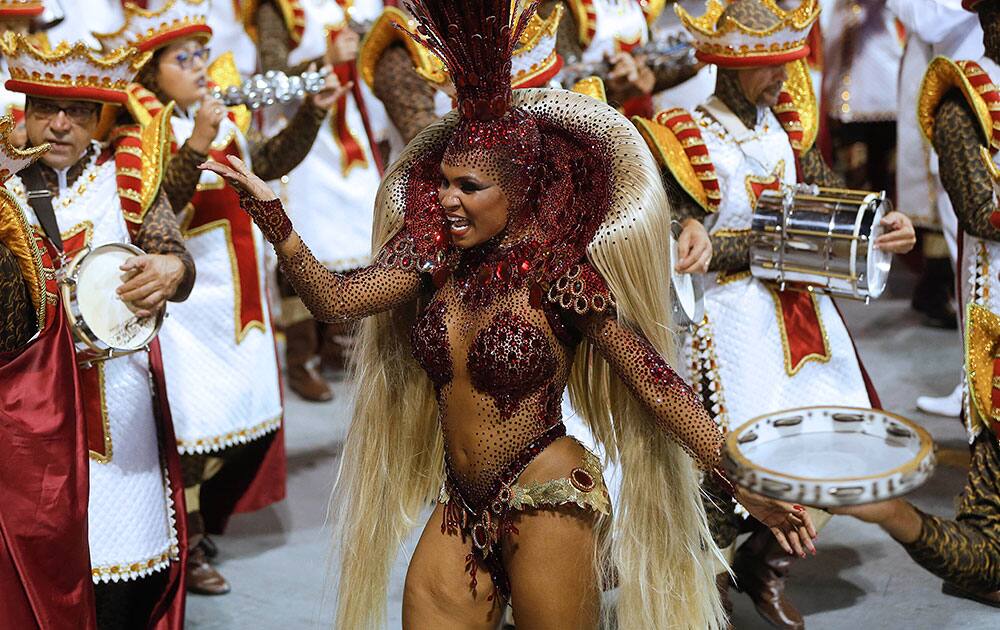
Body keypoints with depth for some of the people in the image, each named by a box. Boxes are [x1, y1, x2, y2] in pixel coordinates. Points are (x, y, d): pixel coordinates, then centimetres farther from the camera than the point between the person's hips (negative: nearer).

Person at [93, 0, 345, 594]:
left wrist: (313, 111, 7)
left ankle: (203, 522, 35)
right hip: (188, 300, -8)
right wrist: (197, 146, -37)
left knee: (251, 417, 15)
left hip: (238, 295, 8)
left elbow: (270, 162, 18)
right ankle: (188, 549, 18)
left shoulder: (225, 118, 7)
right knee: (192, 419, 0)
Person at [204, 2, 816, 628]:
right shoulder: (438, 257, 0)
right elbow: (337, 298, -5)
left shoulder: (559, 273, -16)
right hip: (463, 507, 6)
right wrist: (271, 213, -15)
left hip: (546, 503, -6)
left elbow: (658, 386, -14)